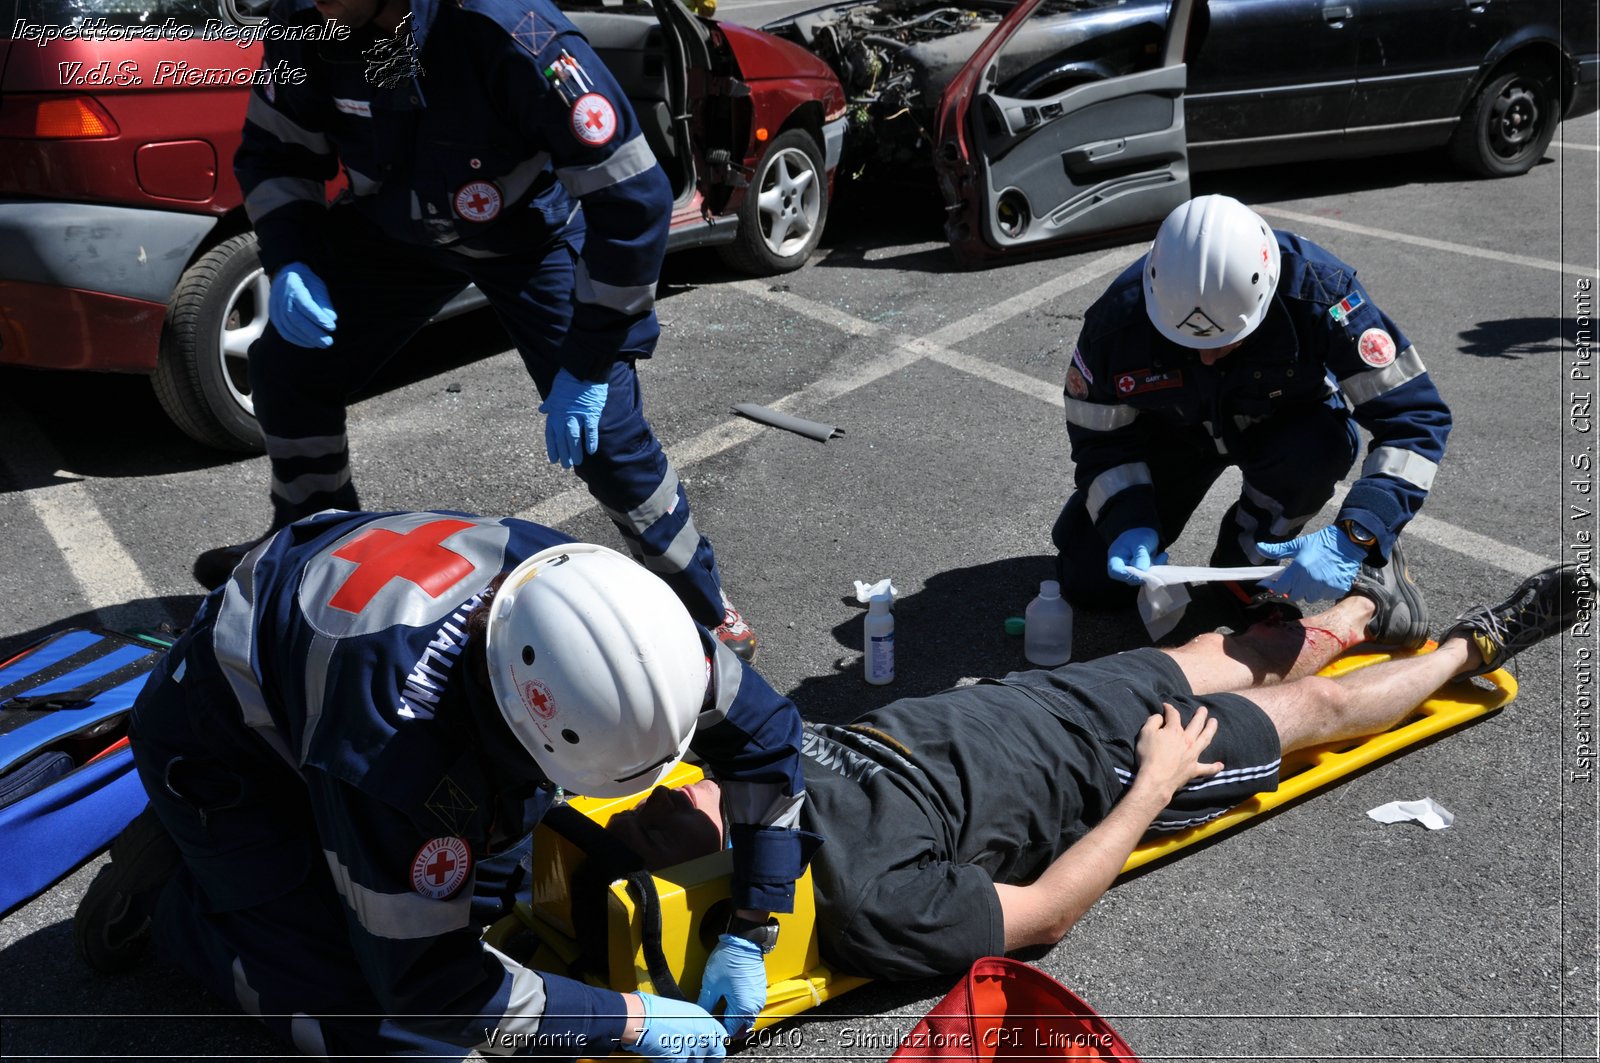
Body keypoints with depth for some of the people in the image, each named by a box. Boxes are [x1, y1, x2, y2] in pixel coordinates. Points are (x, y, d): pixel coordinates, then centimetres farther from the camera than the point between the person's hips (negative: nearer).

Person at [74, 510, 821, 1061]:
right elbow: (429, 985, -30)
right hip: (222, 748, -6)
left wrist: (747, 939, -11)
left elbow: (764, 732, -12)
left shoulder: (600, 607, -28)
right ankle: (170, 889, 5)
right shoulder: (398, 749, -44)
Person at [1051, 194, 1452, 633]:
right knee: (1090, 579, -10)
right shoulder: (1118, 318, -32)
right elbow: (1101, 439, -16)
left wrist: (1350, 538, -46)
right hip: (1174, 433, 1)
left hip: (1286, 424, 0)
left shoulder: (1318, 291, -37)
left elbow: (1416, 414, -34)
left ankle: (1247, 559, -7)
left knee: (1322, 444, -37)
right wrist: (1128, 523, -34)